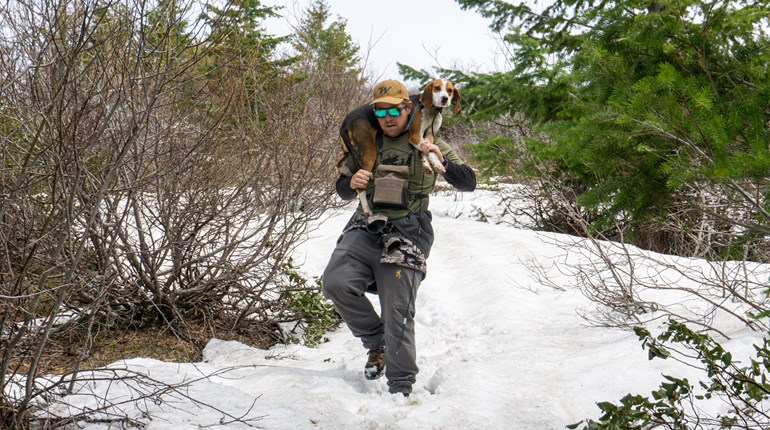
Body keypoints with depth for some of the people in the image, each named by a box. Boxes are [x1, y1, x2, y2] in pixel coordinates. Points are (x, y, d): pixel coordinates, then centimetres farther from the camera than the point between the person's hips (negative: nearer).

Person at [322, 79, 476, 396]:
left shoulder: (427, 144, 6)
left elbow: (468, 183, 1)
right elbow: (342, 189, 19)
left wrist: (442, 162, -18)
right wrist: (352, 183, -6)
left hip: (406, 235, -3)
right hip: (365, 229, 3)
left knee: (397, 312, -6)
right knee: (335, 283, -19)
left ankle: (401, 389, 6)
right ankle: (378, 343, 4)